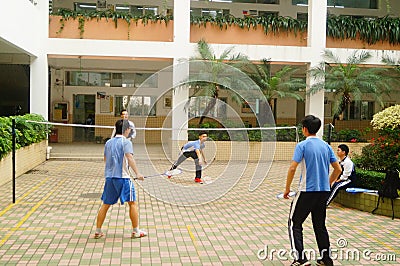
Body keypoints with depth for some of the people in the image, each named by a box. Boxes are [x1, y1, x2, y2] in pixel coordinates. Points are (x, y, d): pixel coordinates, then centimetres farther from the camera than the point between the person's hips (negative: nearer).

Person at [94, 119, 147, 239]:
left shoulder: (108, 142, 13)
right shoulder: (126, 142, -6)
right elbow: (130, 158, -19)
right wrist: (137, 173, -24)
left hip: (109, 177, 6)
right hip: (123, 177, -6)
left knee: (105, 205, 13)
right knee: (132, 203, 4)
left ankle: (98, 231, 15)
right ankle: (136, 231, 6)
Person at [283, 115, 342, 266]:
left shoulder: (302, 145, -9)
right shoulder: (326, 146, 8)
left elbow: (292, 168, -16)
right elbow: (338, 169, 10)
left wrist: (287, 188, -6)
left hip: (307, 191, -6)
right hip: (324, 191, 6)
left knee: (294, 224, 5)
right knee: (320, 225, 18)